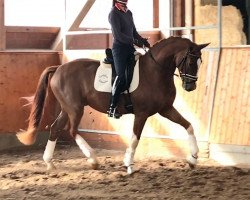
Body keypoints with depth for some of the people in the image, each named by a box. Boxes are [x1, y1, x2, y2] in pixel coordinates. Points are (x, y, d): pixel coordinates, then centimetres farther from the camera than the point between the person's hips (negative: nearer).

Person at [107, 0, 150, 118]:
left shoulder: (128, 13, 15)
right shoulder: (114, 14, -10)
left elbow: (134, 32, 19)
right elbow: (118, 35, -19)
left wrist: (142, 41, 1)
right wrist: (135, 41, -24)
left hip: (129, 47, 8)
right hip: (119, 48, -8)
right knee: (121, 76, -16)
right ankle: (112, 108, -11)